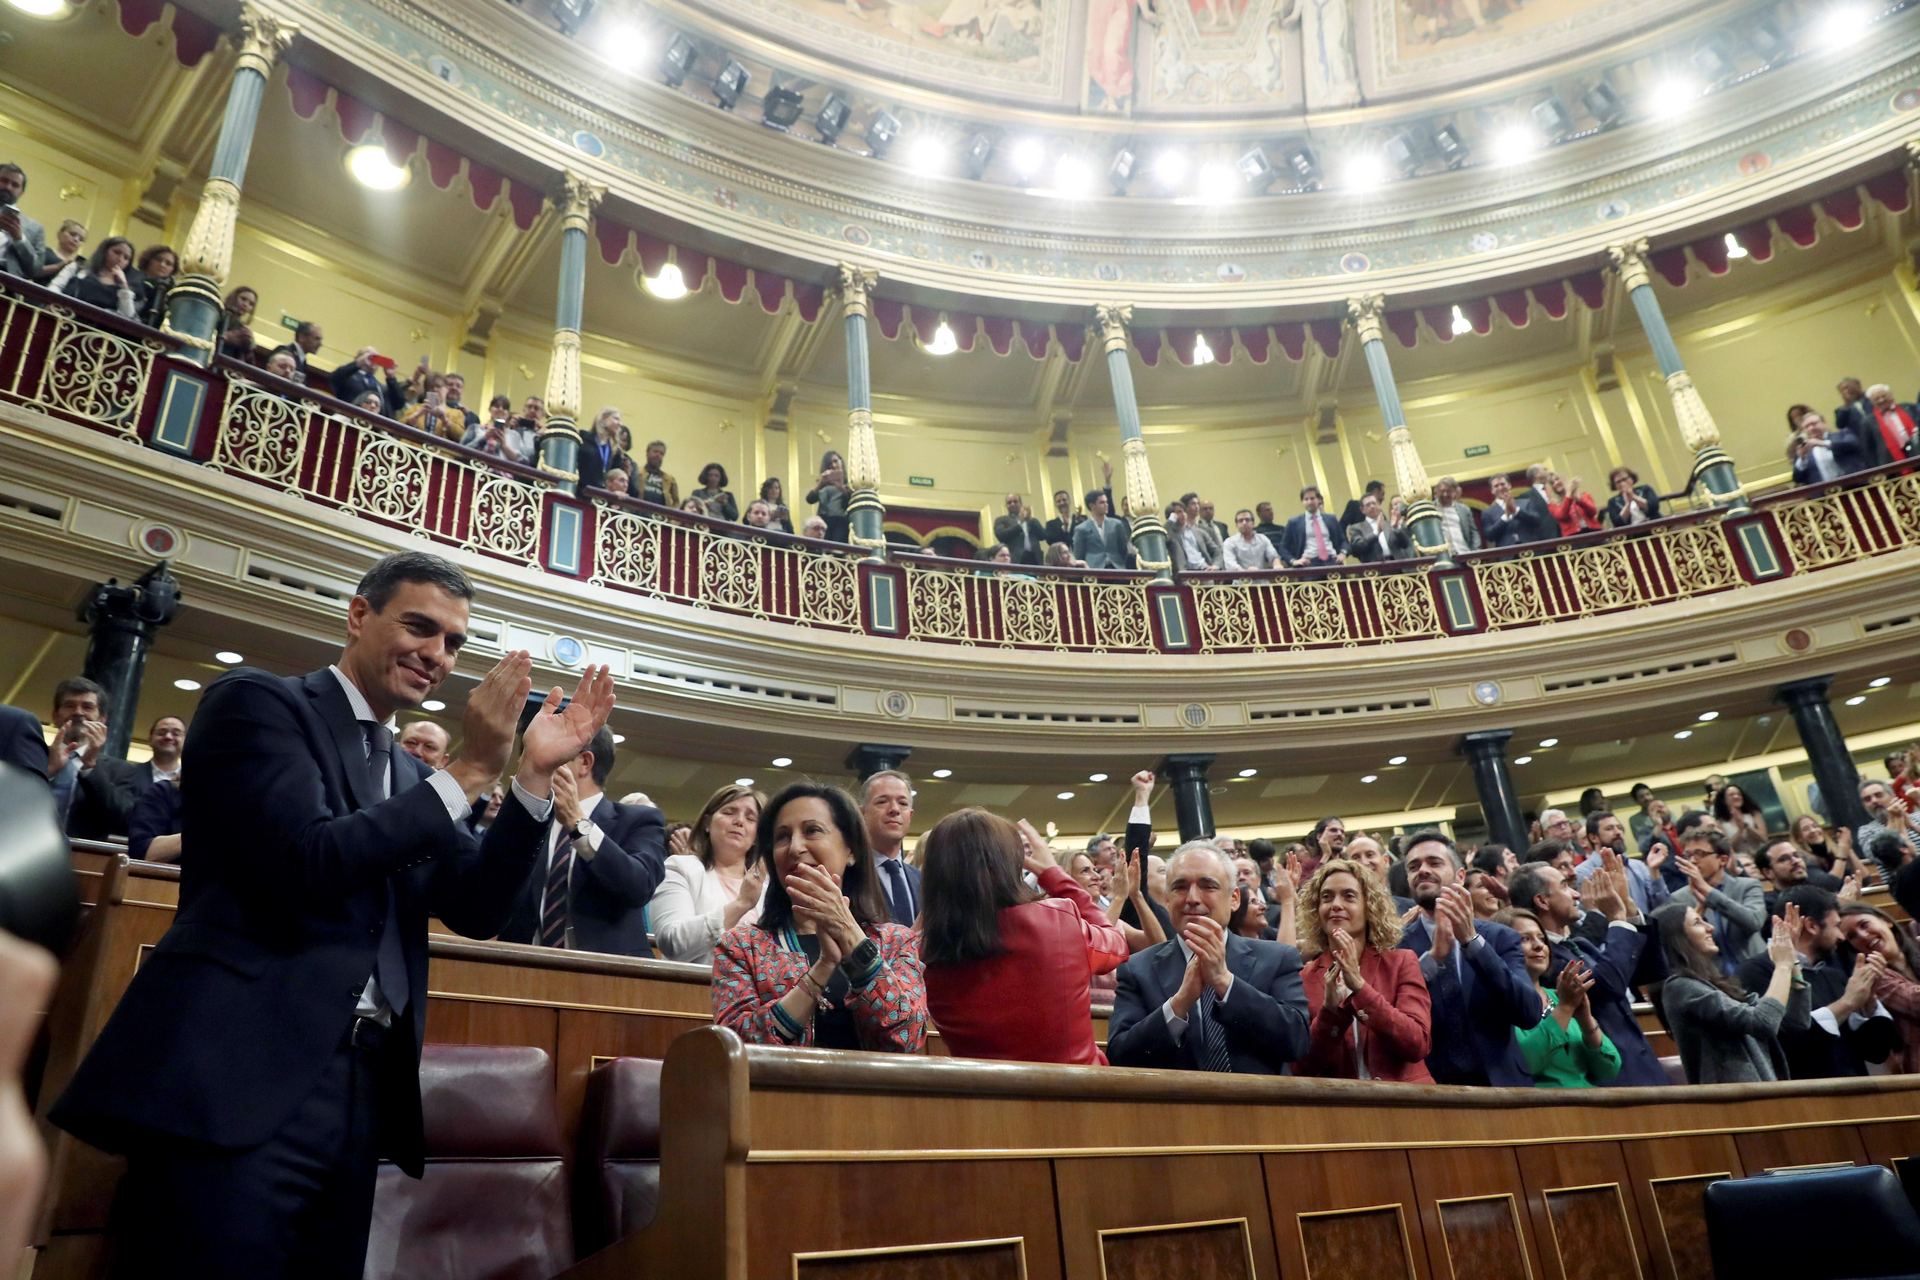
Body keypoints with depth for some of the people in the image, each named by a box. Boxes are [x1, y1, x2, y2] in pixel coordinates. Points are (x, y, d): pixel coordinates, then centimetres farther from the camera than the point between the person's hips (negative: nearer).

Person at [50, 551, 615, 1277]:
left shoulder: (412, 777, 18)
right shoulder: (256, 701, -1)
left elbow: (477, 911, 10)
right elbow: (305, 864, -15)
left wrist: (534, 777, 0)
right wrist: (468, 773, -12)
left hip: (360, 1085, 7)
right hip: (239, 1077, -7)